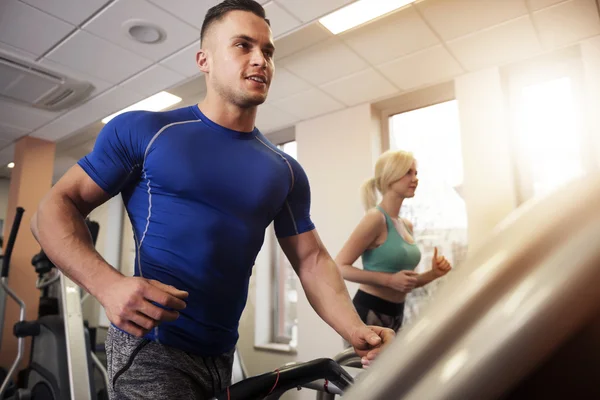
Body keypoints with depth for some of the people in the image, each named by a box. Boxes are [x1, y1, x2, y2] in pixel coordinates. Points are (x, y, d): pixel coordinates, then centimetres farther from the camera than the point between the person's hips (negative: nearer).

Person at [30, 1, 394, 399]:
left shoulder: (285, 172, 2)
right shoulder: (143, 130, -7)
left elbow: (312, 260, 2)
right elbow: (55, 209, -5)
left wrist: (356, 330, -14)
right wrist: (108, 284, -24)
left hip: (223, 354, 5)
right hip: (153, 347, -4)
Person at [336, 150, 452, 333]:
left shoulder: (407, 225, 10)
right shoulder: (376, 218, -16)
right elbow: (340, 266, -21)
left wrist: (433, 274, 0)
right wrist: (389, 280, -25)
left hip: (395, 316, 9)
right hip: (368, 314, -8)